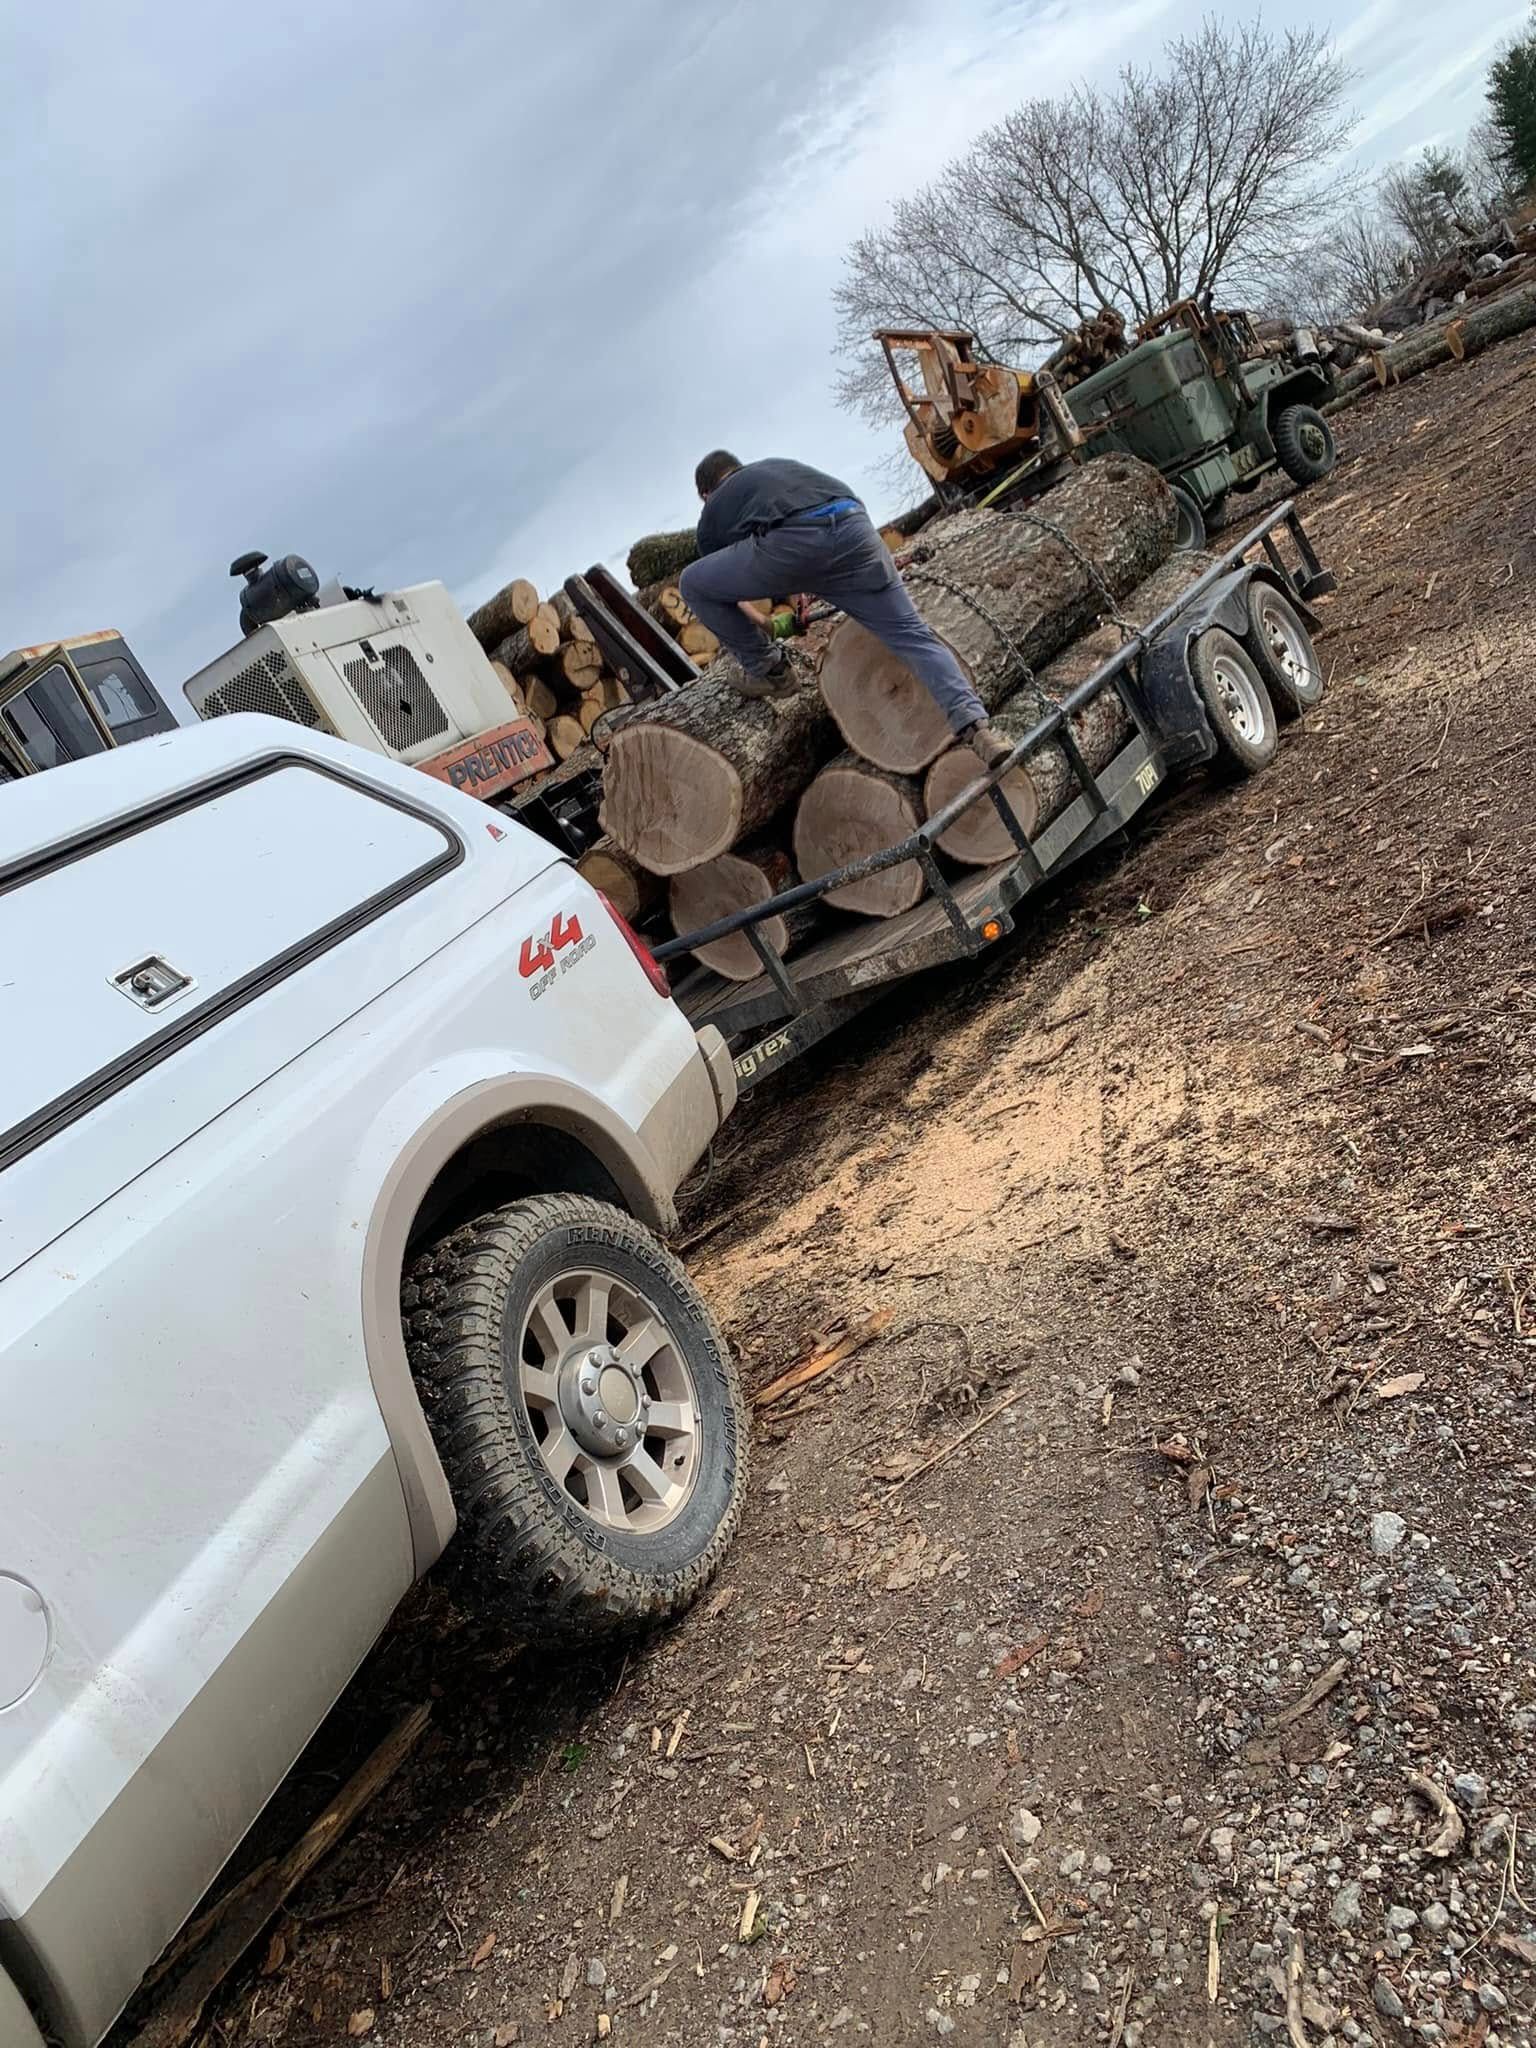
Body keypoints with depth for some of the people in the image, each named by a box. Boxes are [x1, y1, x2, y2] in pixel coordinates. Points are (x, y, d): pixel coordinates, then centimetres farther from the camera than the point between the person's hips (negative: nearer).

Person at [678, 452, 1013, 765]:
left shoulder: (713, 512, 31)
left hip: (789, 544, -4)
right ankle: (973, 725, -14)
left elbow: (720, 588, 39)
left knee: (693, 585, 19)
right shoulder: (779, 466, 41)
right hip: (854, 529, 4)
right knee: (912, 635, 6)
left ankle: (769, 671, 24)